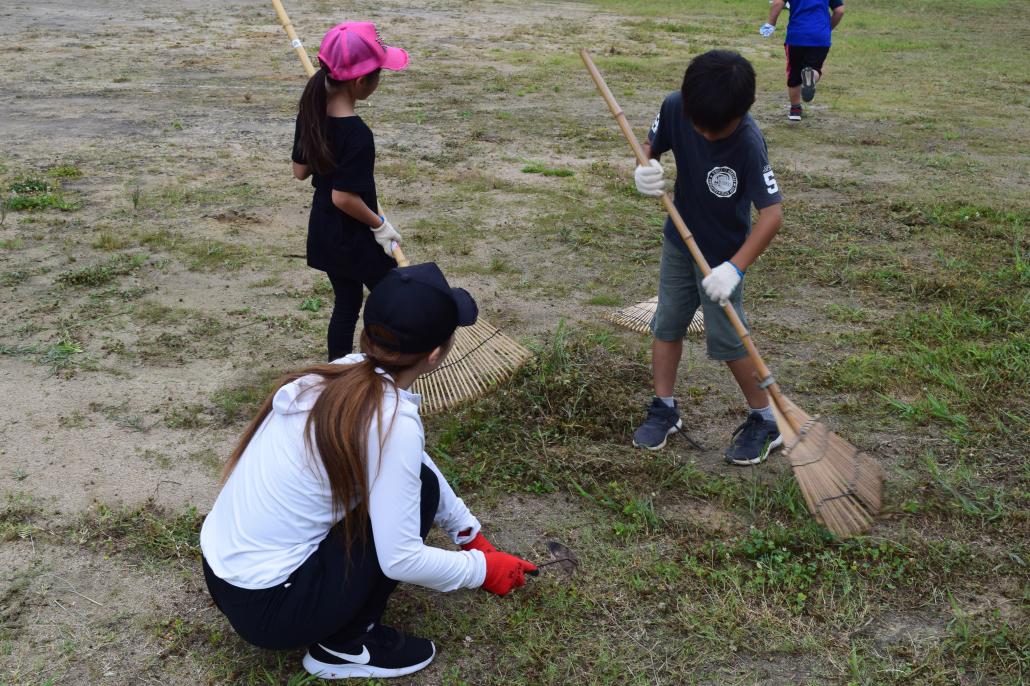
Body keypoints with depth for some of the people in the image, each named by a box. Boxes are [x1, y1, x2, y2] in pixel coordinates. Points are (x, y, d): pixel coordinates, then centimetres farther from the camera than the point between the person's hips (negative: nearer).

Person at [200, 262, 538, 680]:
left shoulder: (344, 372, 1)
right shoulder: (393, 420, -22)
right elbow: (401, 560, -18)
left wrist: (468, 532, 23)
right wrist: (482, 570, -1)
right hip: (265, 607, -7)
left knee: (402, 479, 14)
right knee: (420, 488, -3)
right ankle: (342, 646, 6)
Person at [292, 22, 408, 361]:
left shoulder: (311, 112, -5)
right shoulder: (358, 136, -29)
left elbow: (300, 170, 4)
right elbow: (344, 197, -27)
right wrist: (380, 224, -14)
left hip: (323, 234, 8)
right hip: (355, 239, -8)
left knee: (346, 303, 21)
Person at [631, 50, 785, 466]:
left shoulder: (748, 143, -31)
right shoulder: (675, 108, -18)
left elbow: (772, 214, -31)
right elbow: (650, 146, 1)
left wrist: (735, 268, -37)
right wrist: (644, 171, -23)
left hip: (722, 255, -5)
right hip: (679, 242, 5)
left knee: (727, 339, -1)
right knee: (667, 324, 12)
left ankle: (766, 419, 17)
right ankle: (664, 408, 28)